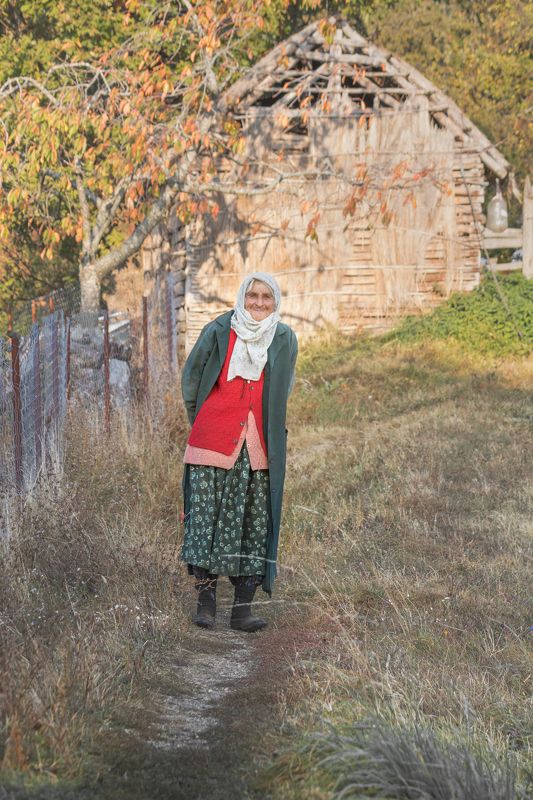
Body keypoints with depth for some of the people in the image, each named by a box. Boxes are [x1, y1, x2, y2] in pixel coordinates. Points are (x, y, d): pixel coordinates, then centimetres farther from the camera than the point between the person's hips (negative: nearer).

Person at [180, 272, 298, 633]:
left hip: (259, 447, 2)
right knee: (207, 518, -3)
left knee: (255, 523, 0)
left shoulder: (285, 339, 5)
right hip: (214, 442, -2)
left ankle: (243, 607, 3)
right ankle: (206, 600, 4)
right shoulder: (218, 332, -1)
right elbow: (191, 379, 11)